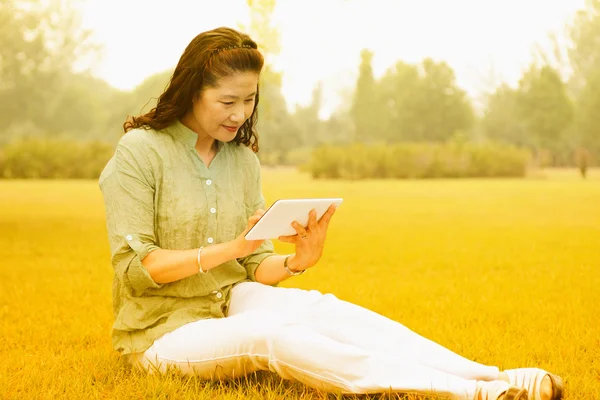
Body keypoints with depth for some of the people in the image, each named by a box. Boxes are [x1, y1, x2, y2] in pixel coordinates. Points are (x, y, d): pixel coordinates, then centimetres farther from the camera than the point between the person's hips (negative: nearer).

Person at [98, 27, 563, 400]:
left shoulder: (243, 159, 7)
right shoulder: (139, 151, -11)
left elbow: (256, 267, 5)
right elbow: (135, 268, -16)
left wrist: (294, 262, -18)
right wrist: (230, 248, -26)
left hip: (230, 302, 5)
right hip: (163, 329, -5)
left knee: (321, 309, -25)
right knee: (272, 335, -34)